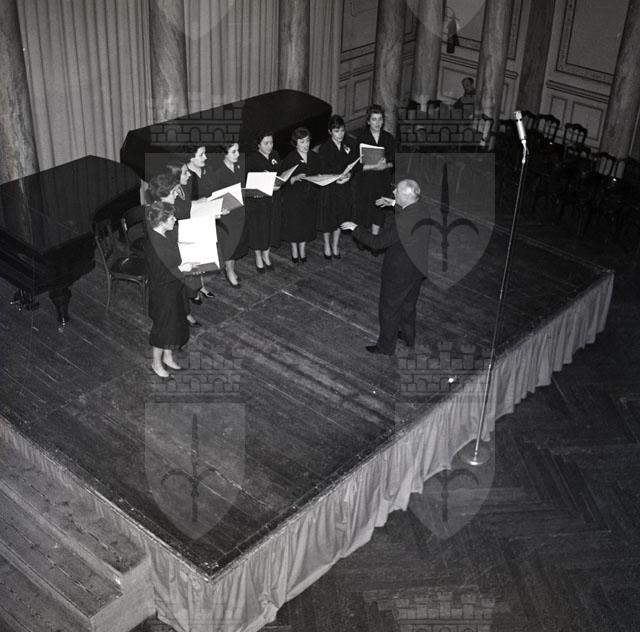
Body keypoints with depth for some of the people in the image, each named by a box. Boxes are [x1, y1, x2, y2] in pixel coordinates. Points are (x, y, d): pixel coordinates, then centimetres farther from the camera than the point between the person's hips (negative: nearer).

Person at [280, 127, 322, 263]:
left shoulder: (314, 157, 3)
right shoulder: (289, 159, -11)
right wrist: (295, 178, -30)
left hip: (310, 196, 4)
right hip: (293, 197, -4)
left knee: (307, 223, 10)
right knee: (294, 224, 6)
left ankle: (303, 250, 26)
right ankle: (294, 251, 23)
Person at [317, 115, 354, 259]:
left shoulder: (347, 147, 1)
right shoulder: (324, 148, -12)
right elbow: (324, 170, -14)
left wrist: (348, 175, -16)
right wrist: (336, 178, -25)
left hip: (343, 187, 4)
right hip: (328, 187, -4)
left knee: (340, 216, 12)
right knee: (327, 217, 7)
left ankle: (335, 245, 28)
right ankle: (327, 245, 26)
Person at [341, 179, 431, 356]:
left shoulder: (401, 222, -36)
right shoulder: (423, 209, -11)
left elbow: (377, 243, -26)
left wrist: (355, 228, -15)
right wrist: (394, 204, 15)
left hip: (399, 272, -8)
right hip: (418, 266, 8)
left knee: (389, 308, 14)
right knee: (409, 303, 29)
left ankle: (386, 346, 31)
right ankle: (408, 336, 49)